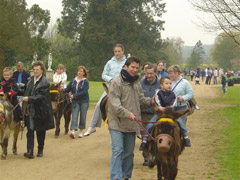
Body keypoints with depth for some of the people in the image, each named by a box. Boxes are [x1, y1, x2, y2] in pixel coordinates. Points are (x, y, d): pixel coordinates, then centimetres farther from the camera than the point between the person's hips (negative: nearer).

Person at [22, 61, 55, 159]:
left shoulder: (45, 83, -10)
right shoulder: (30, 79, 9)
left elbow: (41, 97, -17)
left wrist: (29, 99, -24)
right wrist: (25, 106, 11)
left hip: (40, 111, -4)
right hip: (30, 110, 4)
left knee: (41, 131, 8)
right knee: (30, 131, -5)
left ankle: (40, 150, 23)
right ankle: (30, 151, -10)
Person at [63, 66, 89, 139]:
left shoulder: (85, 81, -7)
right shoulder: (73, 81, 6)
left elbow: (84, 92, -16)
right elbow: (68, 89, 6)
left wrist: (74, 95, -21)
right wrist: (62, 90, -15)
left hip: (84, 101, -2)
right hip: (75, 101, 2)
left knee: (82, 116, 6)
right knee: (74, 115, -8)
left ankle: (81, 131, 20)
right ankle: (73, 131, -18)